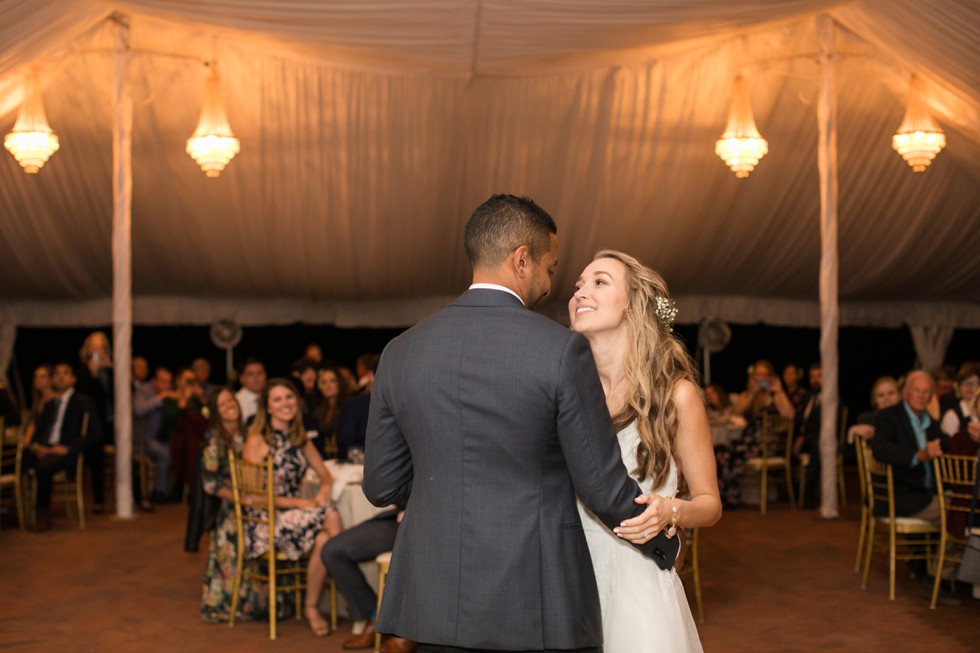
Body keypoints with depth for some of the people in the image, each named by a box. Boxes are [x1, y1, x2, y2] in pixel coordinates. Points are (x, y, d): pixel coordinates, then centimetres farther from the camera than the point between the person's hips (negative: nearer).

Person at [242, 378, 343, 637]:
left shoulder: (299, 438, 12)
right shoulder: (257, 441, -8)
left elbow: (325, 475, 15)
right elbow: (253, 496, -12)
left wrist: (323, 493, -9)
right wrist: (298, 503, -16)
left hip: (296, 510, 6)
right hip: (265, 519, -6)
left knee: (325, 539, -30)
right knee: (331, 518, -29)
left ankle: (312, 608, -16)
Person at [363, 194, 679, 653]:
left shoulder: (400, 353, 2)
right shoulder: (561, 350, -10)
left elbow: (382, 486, 8)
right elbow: (603, 487, -7)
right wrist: (665, 544, 12)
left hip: (434, 607, 4)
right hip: (539, 613, -4)